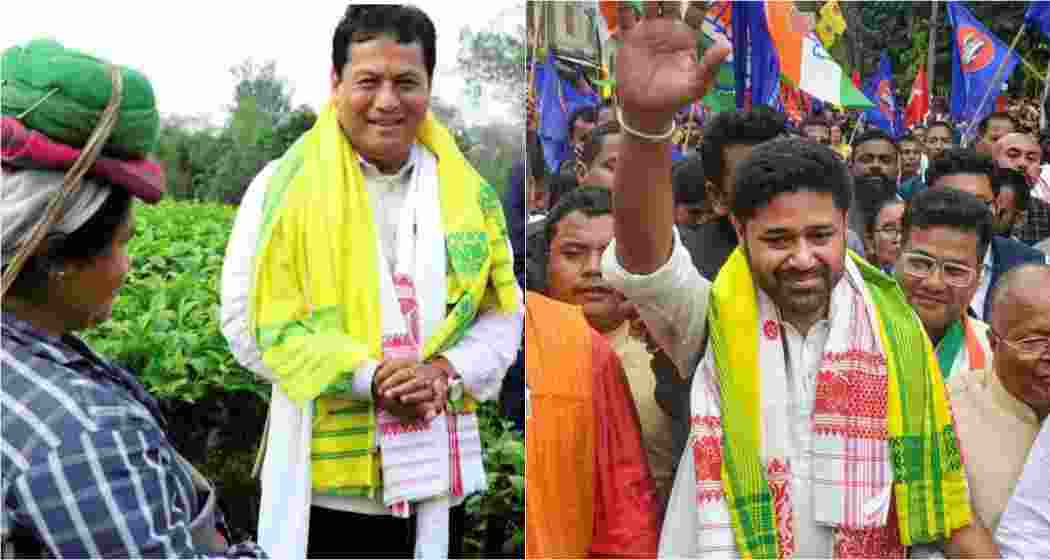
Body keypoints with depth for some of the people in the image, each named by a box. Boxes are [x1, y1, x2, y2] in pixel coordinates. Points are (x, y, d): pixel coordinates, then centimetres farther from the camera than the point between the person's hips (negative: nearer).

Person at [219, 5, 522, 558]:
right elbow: (249, 322, -9)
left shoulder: (469, 194, 4)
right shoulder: (283, 189, -6)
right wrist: (368, 378, -18)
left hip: (437, 477, 3)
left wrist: (446, 372, -13)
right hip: (324, 481, -3)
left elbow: (502, 315, 7)